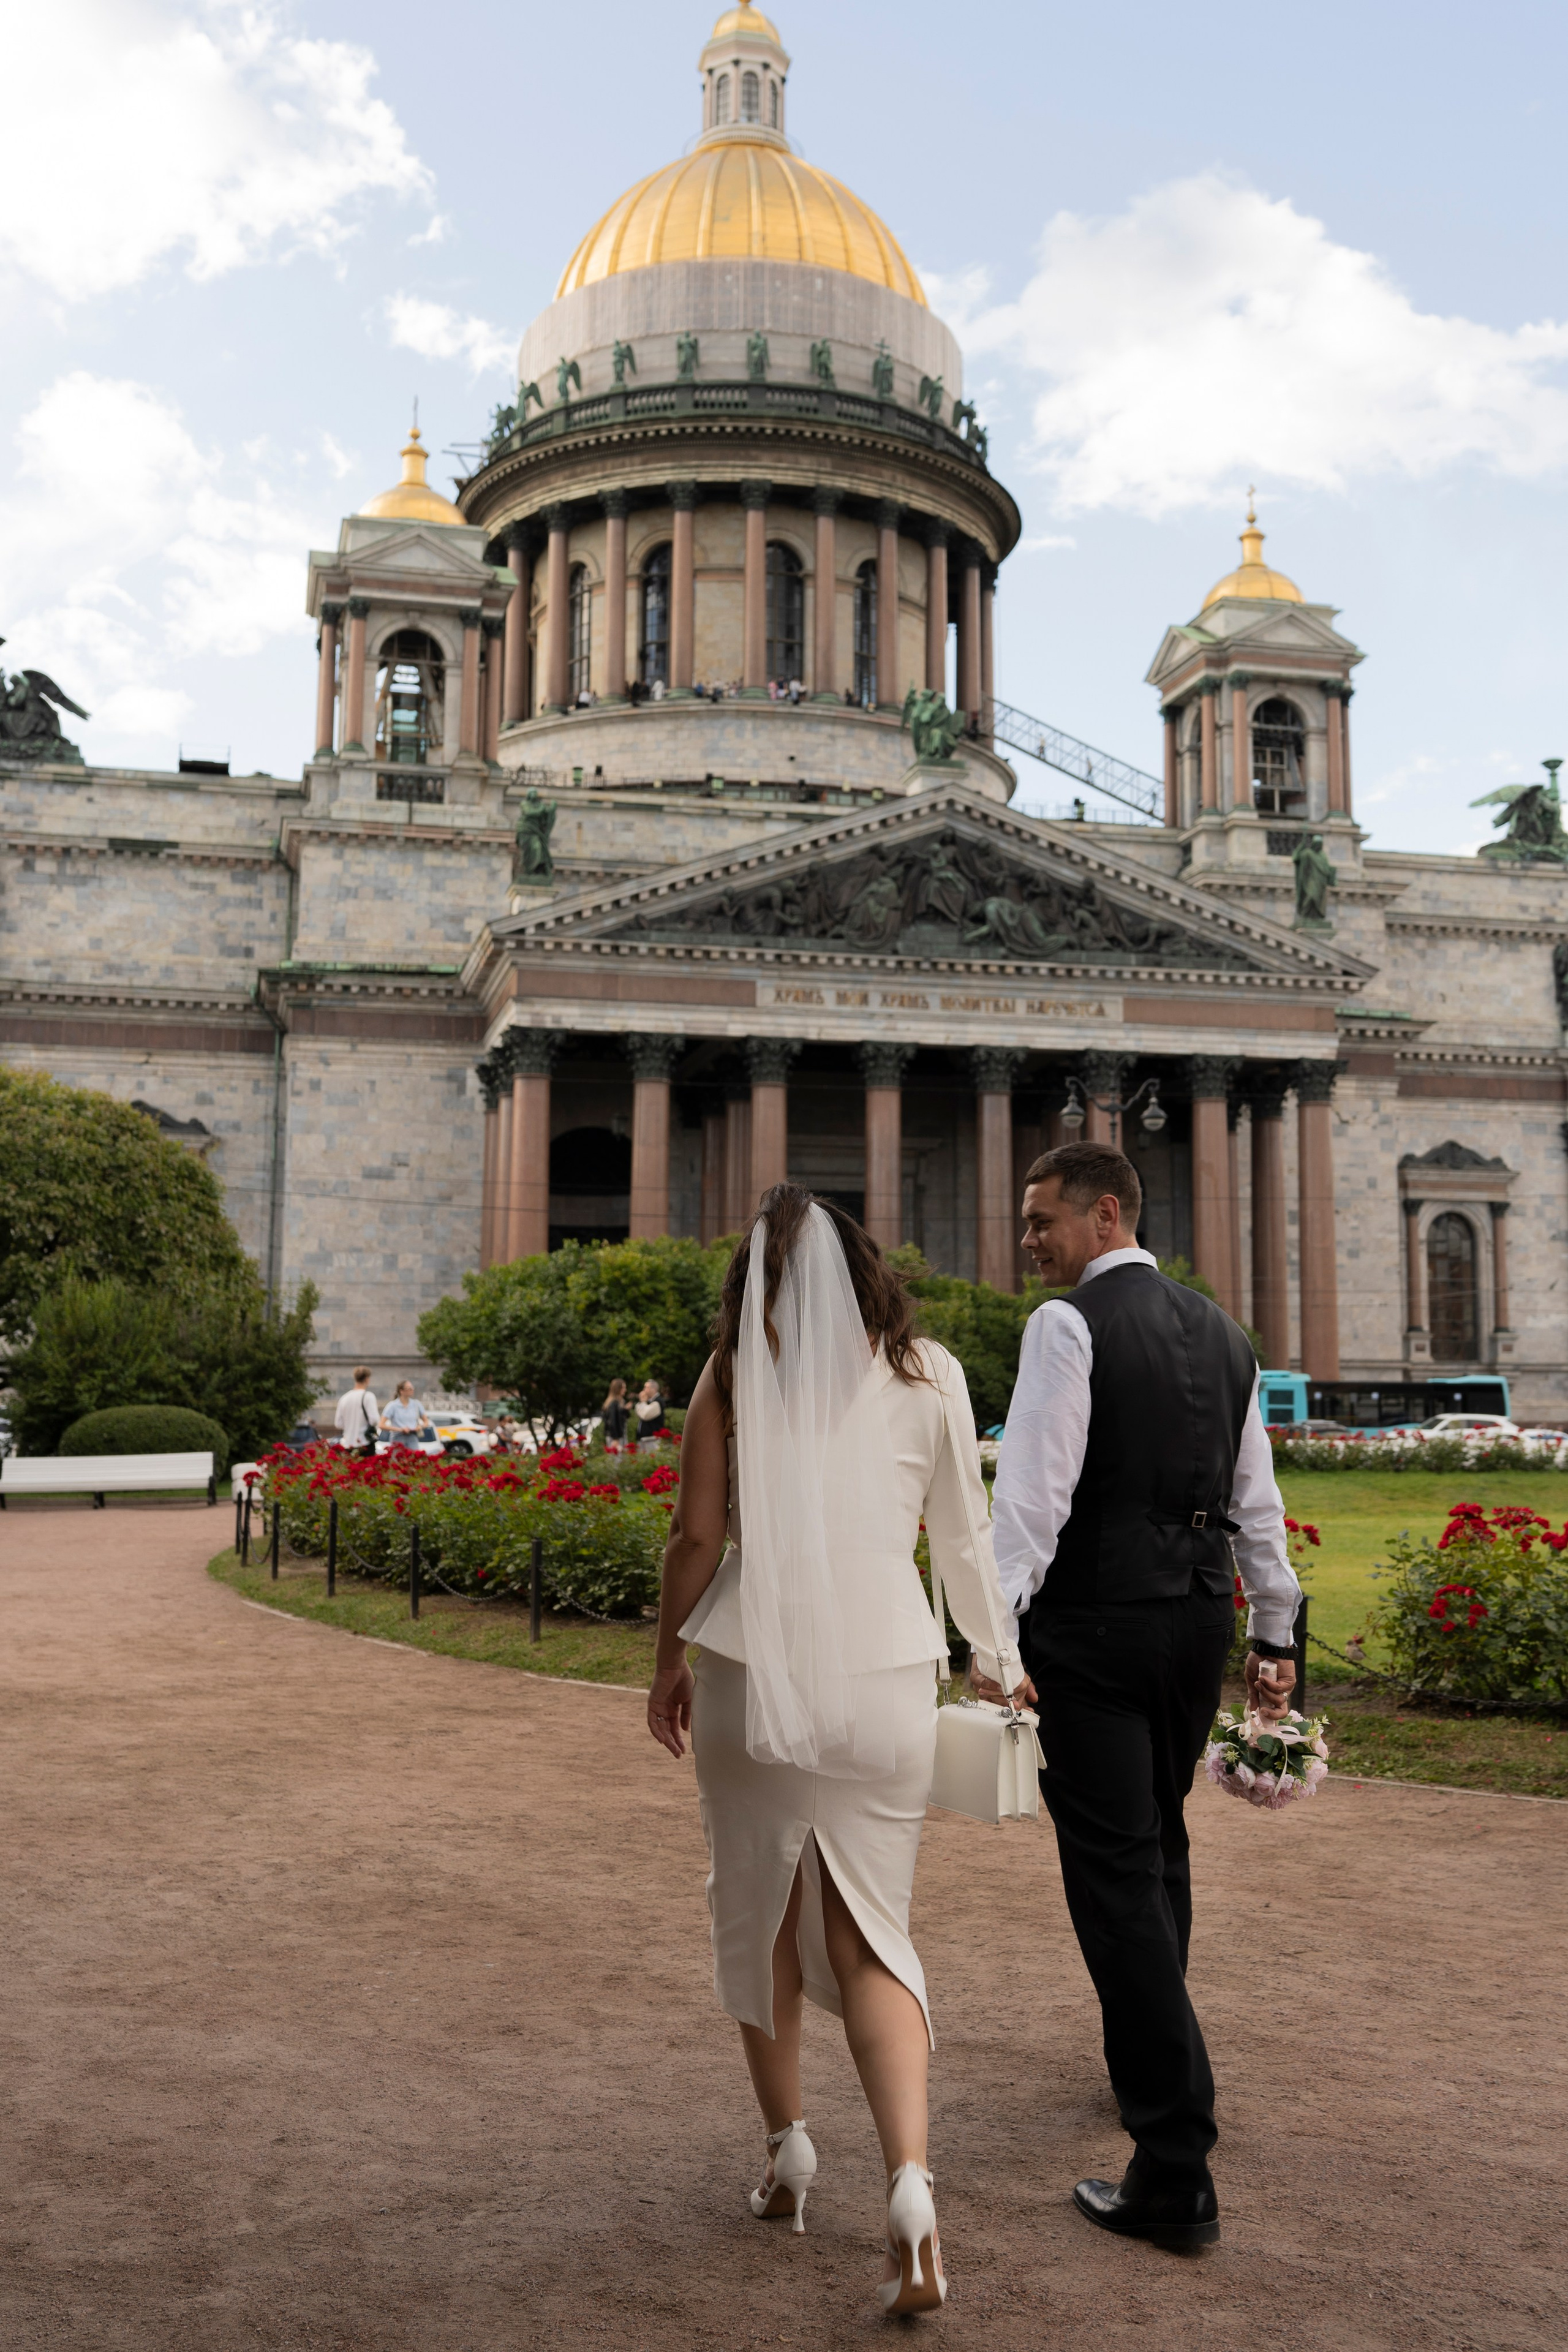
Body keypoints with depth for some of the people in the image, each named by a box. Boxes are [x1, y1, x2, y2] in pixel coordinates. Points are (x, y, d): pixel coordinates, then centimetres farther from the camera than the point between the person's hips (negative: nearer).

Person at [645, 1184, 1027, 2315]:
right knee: (872, 1935, 10)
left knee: (759, 1911, 19)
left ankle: (789, 2147, 30)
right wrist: (1003, 1658, 24)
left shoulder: (736, 1373, -1)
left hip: (756, 1671, -1)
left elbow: (698, 1534, -1)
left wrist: (670, 1660, 13)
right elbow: (967, 1536, 9)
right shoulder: (928, 1374, 2)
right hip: (886, 1673, 1)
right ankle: (910, 2185, -5)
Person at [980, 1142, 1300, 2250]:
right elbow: (1257, 1497, 15)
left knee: (1118, 1875, -3)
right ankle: (1157, 2067, 41)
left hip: (1095, 1625, -7)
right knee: (1160, 1846, 24)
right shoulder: (1222, 1333, 11)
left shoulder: (1069, 1326, -11)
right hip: (1199, 1617, 8)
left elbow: (1035, 1490, -19)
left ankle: (1177, 2176, 1)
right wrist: (1274, 1633, 21)